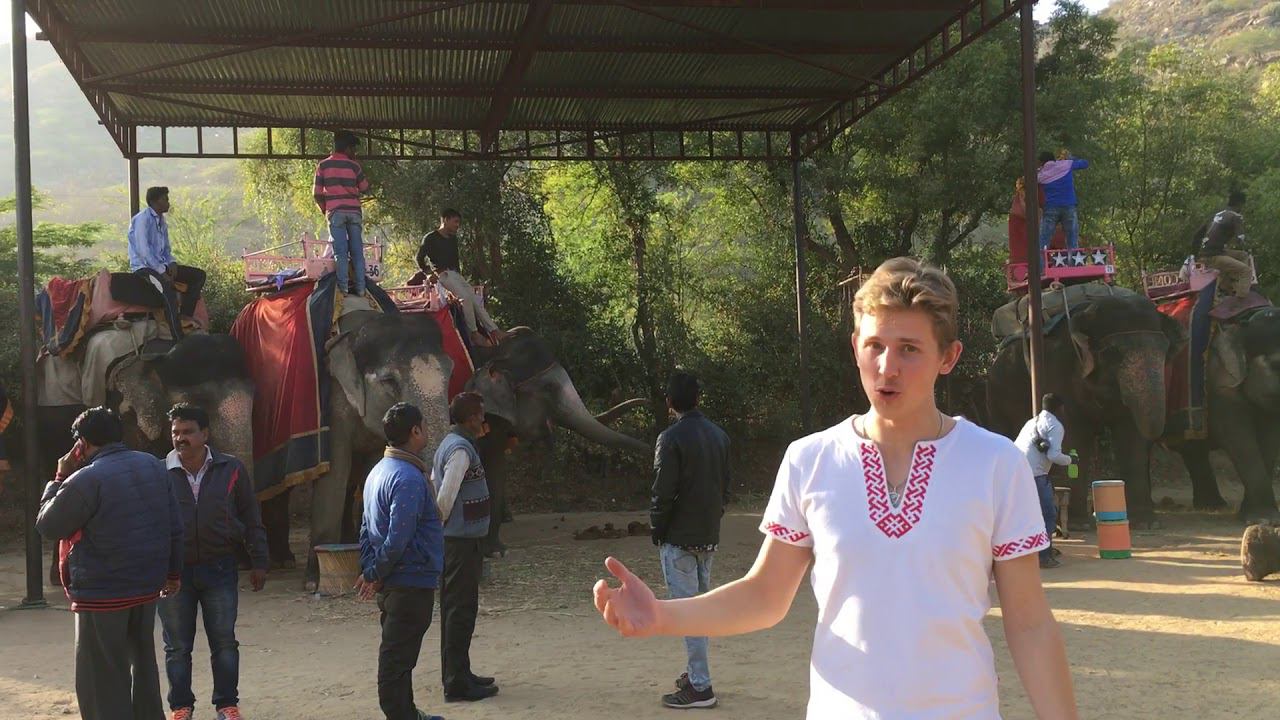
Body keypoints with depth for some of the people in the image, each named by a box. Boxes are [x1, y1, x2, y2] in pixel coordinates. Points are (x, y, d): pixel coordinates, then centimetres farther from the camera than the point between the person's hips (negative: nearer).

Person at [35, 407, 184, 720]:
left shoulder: (85, 480, -17)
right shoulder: (153, 465, 4)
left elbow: (47, 527, -5)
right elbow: (174, 526, 7)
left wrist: (59, 479, 3)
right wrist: (173, 571, 16)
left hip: (103, 592, -7)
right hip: (148, 585, 7)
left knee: (102, 678, 2)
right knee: (142, 662, 21)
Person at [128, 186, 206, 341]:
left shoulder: (161, 221, 14)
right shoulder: (142, 219, -12)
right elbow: (143, 250, -21)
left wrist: (172, 264, -1)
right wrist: (162, 272, -23)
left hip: (161, 265, 9)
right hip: (143, 267, -9)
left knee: (199, 275, 3)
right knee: (168, 289, -35)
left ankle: (184, 315, -5)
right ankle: (179, 341, -39)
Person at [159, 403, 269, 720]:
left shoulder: (231, 470, -2)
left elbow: (251, 519, 4)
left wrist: (259, 562, 2)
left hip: (219, 569, 0)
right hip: (174, 571, 0)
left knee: (224, 642, 7)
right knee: (177, 646, 9)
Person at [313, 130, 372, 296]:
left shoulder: (323, 165, 4)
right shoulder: (354, 166, 5)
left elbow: (317, 193, 2)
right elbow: (365, 189, 15)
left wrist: (324, 209, 18)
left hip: (335, 212, -1)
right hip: (354, 211, 1)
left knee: (340, 251, -2)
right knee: (357, 251, 4)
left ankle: (343, 286, -9)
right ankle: (360, 287, 1)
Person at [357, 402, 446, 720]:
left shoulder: (379, 471, 11)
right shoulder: (409, 478, -20)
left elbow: (367, 528, 15)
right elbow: (398, 538, -23)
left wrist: (369, 570, 13)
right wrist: (375, 575, -11)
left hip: (390, 584, 10)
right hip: (412, 581, -10)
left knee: (397, 655, 19)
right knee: (397, 658, -3)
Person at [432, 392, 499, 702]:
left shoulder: (448, 444, 14)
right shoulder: (461, 449, -17)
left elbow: (435, 487, 18)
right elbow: (446, 494, -23)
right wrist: (441, 523, -9)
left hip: (452, 540, 10)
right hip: (463, 540, -10)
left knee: (454, 607, 15)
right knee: (462, 609, -6)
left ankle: (456, 673, 25)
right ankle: (457, 682, -2)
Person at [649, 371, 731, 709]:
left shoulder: (672, 438, -15)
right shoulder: (719, 435, 7)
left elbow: (663, 492, -16)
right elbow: (724, 486, 11)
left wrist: (656, 530, -3)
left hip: (679, 538, -7)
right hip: (709, 536, 7)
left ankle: (699, 687, -3)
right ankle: (697, 674, 26)